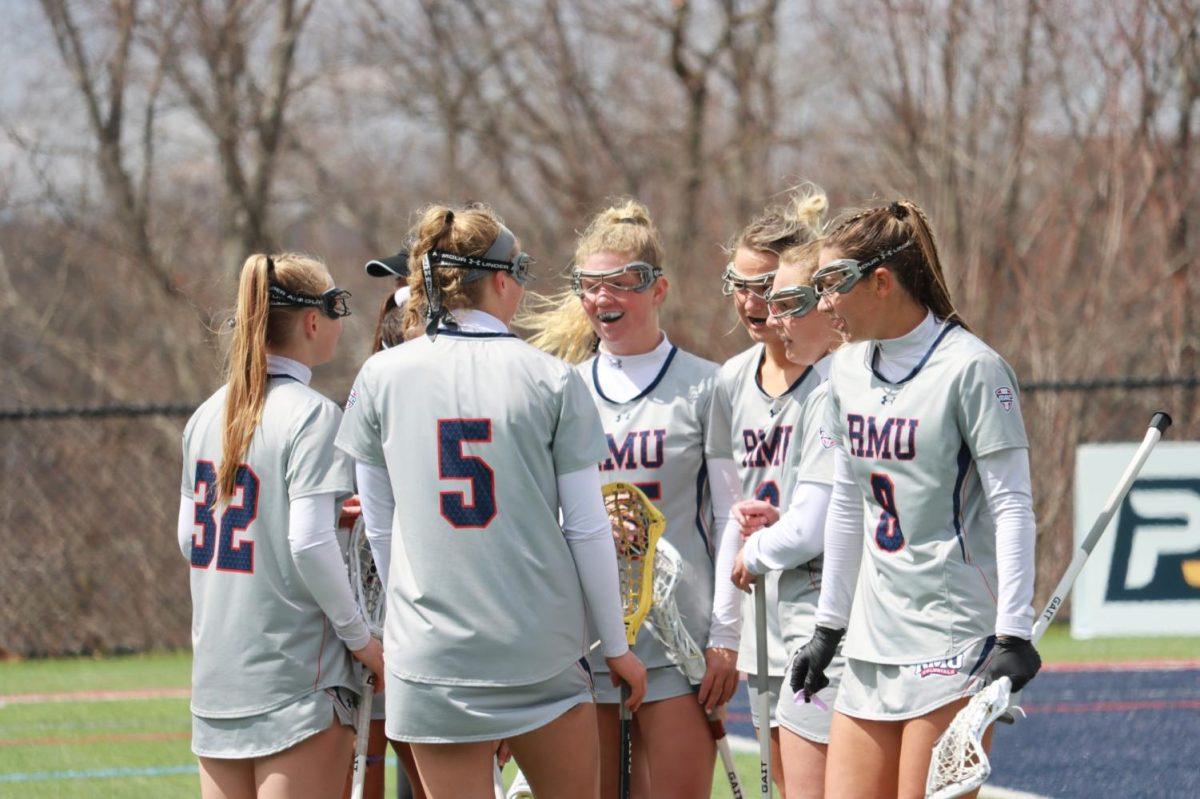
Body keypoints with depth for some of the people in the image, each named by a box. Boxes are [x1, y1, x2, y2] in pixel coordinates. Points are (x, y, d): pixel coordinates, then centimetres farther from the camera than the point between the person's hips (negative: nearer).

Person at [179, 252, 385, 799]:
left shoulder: (208, 415, 10)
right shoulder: (312, 416, -11)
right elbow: (310, 543, -18)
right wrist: (361, 638, -9)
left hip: (214, 667, 7)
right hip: (294, 675, -7)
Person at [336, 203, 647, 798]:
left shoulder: (382, 377, 1)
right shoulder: (550, 380, -3)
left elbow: (381, 526, 7)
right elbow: (587, 529, 0)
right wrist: (616, 645, 11)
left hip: (430, 659, 1)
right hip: (542, 649, -1)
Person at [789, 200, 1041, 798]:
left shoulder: (969, 368, -10)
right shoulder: (848, 370, 12)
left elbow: (1013, 507, -11)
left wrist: (1013, 634, -17)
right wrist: (828, 627, 21)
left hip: (955, 642, -7)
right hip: (872, 646, 7)